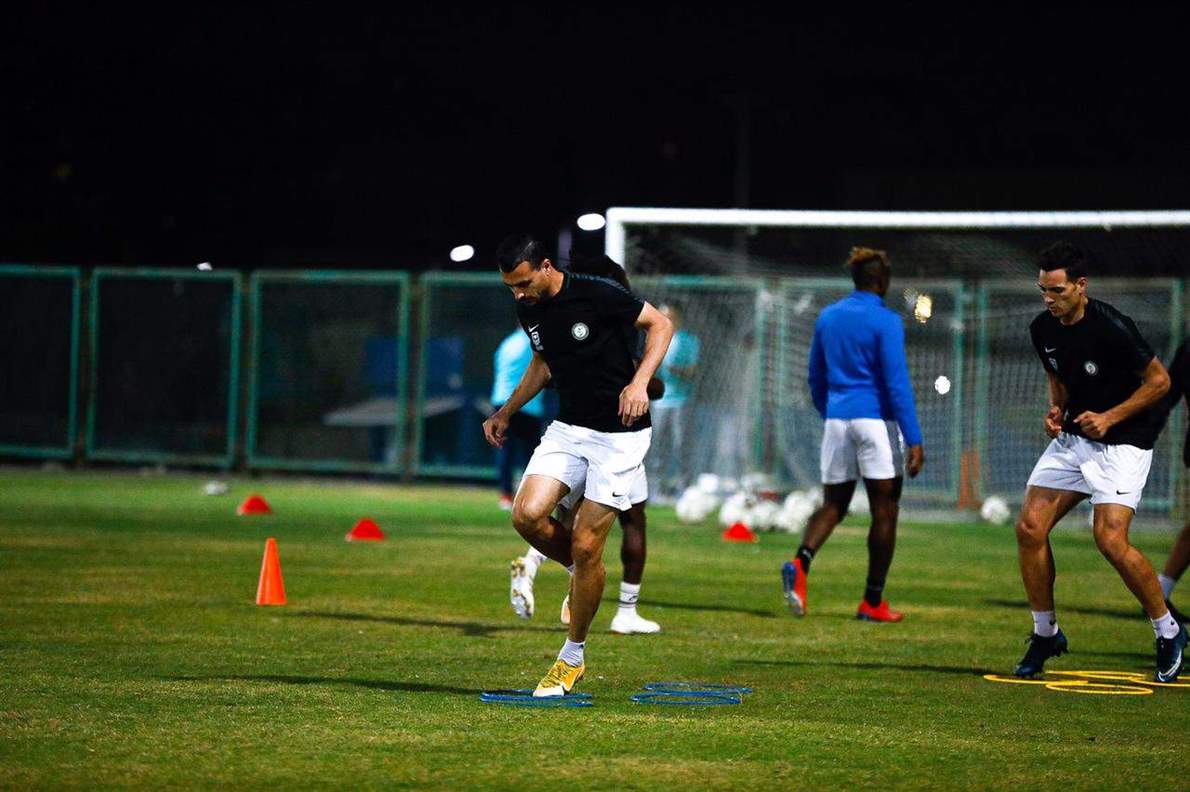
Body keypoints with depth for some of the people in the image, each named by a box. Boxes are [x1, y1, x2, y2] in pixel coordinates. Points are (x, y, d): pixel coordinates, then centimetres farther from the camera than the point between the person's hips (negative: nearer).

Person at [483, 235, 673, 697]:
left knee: (586, 547, -7)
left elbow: (660, 324, -8)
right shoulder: (528, 311, 3)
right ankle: (580, 573, 15)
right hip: (567, 428, 6)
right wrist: (507, 412, 16)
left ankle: (573, 657, 9)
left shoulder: (597, 295, -17)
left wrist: (640, 382, -21)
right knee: (528, 515, -16)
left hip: (619, 433, -6)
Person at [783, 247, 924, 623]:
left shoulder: (827, 317, 9)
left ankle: (800, 563, -19)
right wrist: (914, 440, -13)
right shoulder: (886, 321, -9)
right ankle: (873, 602, 6)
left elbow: (816, 379, 17)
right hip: (876, 421, -6)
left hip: (837, 420, 6)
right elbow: (897, 384, -14)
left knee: (833, 505, 11)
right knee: (884, 511, 4)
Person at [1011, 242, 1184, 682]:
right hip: (1072, 438, 7)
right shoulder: (1043, 330, 0)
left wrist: (1109, 418, -19)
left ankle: (1168, 631, -1)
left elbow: (1159, 380, -12)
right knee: (1029, 528, -5)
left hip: (1123, 442, -7)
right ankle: (1045, 634, 11)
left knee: (1110, 538, -21)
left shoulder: (1111, 328, -21)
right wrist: (1056, 410, 0)